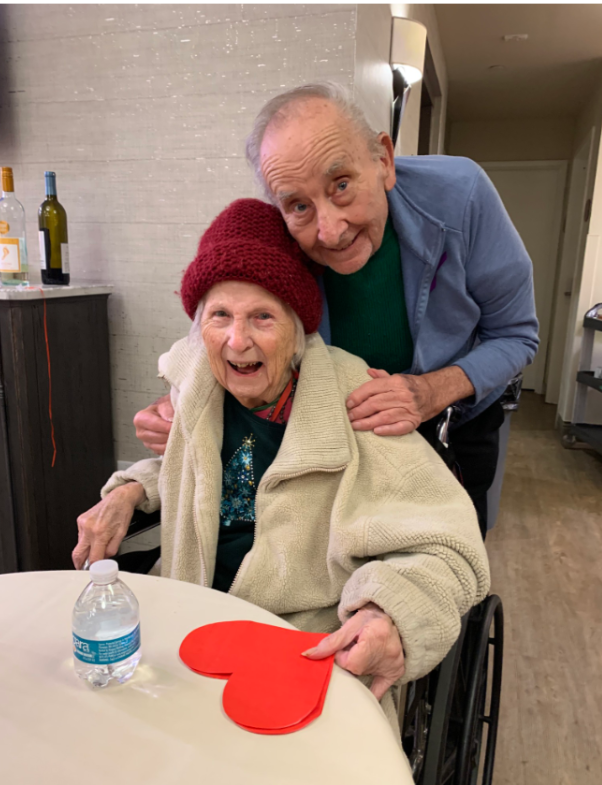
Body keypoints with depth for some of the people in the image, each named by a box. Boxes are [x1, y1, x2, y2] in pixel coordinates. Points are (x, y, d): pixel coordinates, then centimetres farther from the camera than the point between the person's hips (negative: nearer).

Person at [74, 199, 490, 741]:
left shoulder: (351, 408, -21)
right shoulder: (195, 385, -4)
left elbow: (446, 548, -21)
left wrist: (391, 615, -40)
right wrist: (129, 493, -1)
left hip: (315, 652, -4)